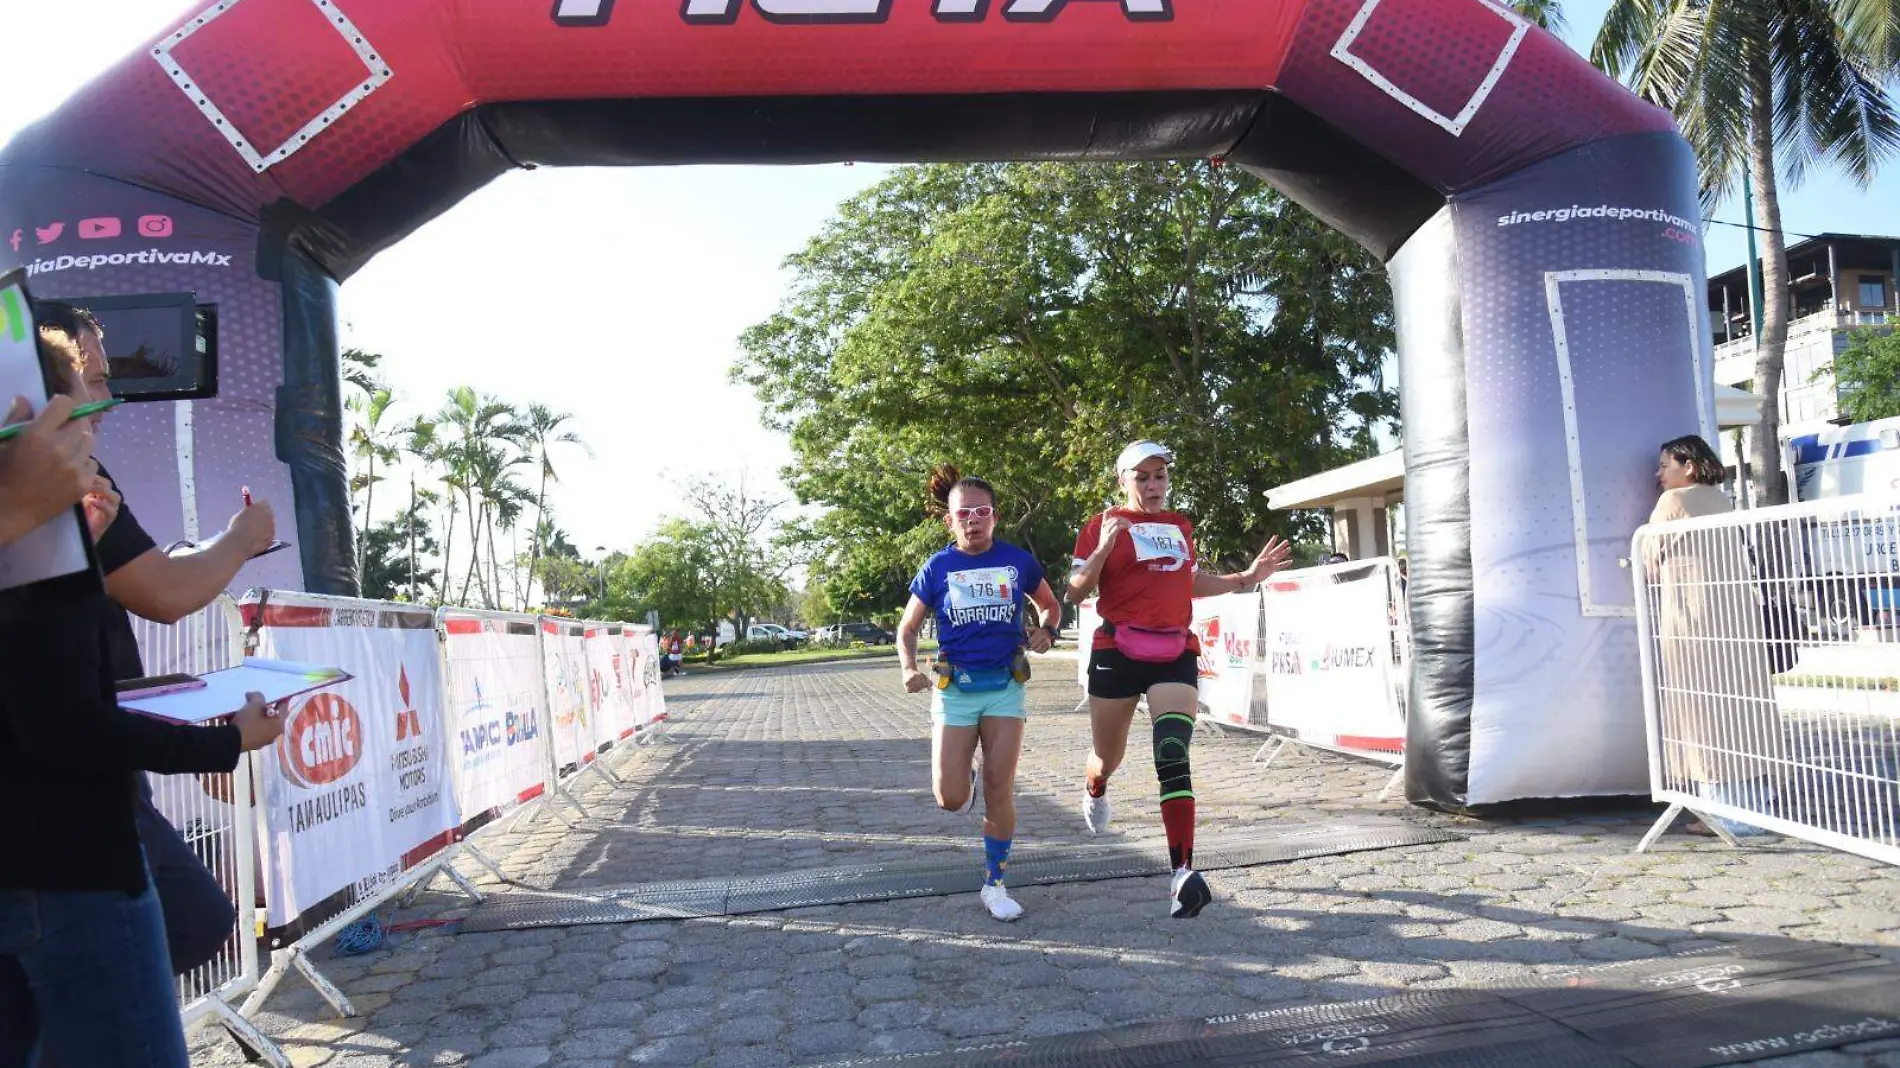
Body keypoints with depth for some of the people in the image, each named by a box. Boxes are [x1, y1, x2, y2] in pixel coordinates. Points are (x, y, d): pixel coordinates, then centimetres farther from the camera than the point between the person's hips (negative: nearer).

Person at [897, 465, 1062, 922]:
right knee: (951, 799, -7)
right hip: (955, 688, 0)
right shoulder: (937, 568, -4)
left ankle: (995, 884, 16)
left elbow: (1050, 604, 16)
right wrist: (909, 668, -15)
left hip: (1005, 686, 1)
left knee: (1000, 789, 0)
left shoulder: (1018, 561, -2)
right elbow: (907, 629, 4)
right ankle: (964, 778, 31)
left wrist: (1046, 630, -6)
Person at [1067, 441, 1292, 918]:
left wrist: (1246, 578, 21)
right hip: (1117, 651, -2)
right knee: (1108, 756, 14)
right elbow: (1075, 592, -7)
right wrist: (1103, 548, -21)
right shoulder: (1103, 526, -1)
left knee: (1173, 757, -16)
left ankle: (1183, 873, -22)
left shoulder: (1181, 526, 15)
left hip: (1176, 653, 2)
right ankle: (1094, 791, 53)